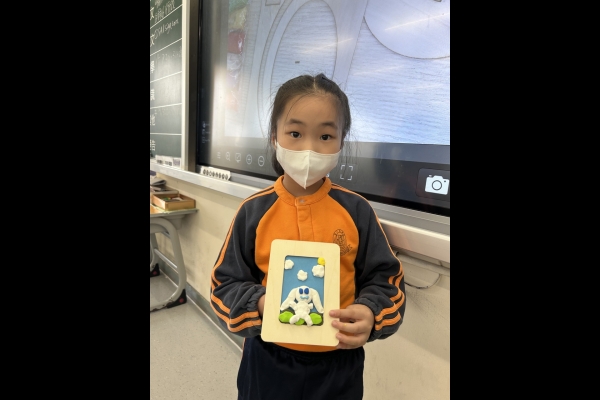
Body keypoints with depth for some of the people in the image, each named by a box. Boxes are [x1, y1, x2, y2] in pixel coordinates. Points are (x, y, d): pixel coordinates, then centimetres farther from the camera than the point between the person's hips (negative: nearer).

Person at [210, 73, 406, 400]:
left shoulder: (357, 210, -10)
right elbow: (225, 284, -4)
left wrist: (370, 314, -21)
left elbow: (384, 279, -2)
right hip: (268, 361, 0)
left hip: (339, 364, 1)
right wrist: (259, 304, -22)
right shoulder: (253, 211, -10)